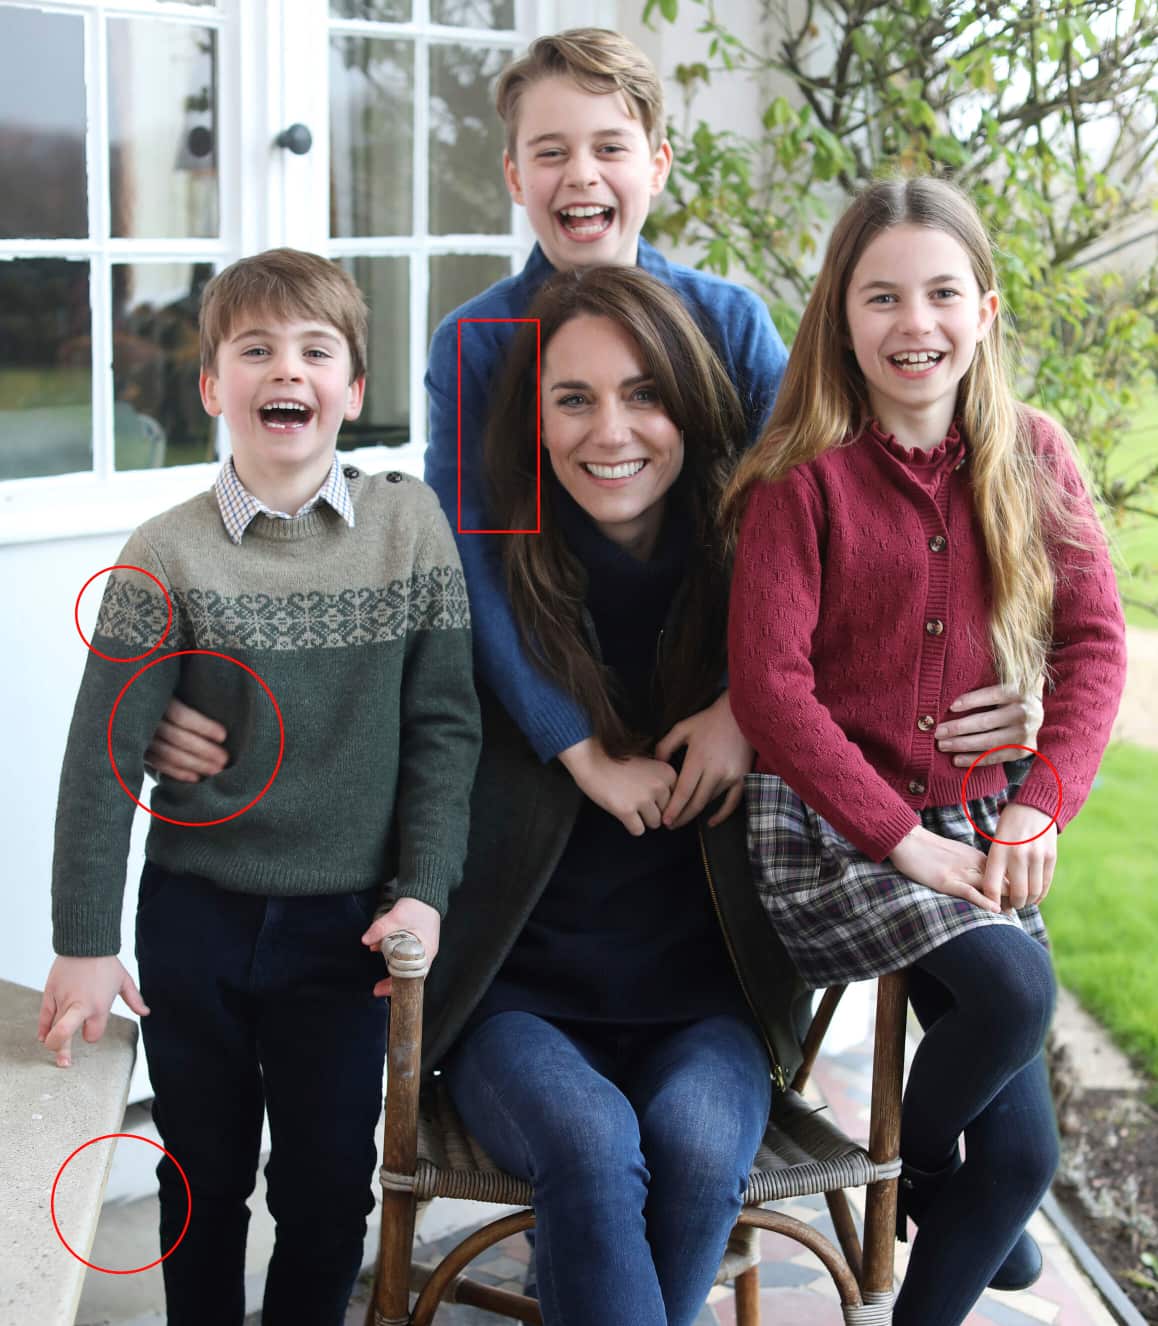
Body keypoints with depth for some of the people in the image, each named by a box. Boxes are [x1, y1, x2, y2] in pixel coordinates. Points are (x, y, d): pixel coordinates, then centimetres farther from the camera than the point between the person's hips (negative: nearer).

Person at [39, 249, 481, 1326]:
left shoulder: (412, 528, -4)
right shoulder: (167, 555, -7)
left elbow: (443, 725, -1)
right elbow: (104, 757, -6)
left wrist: (423, 891, -7)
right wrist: (83, 944, -6)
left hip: (345, 923, 0)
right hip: (195, 916, 0)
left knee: (329, 1187, 11)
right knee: (203, 1180, 16)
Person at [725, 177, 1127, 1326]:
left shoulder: (1032, 457, 4)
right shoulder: (805, 476, -9)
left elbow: (1092, 644, 3)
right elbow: (769, 683, -14)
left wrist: (1039, 808, -11)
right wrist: (902, 840, -17)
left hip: (976, 825, 5)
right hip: (825, 825, -4)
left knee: (1022, 1151, -1)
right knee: (1013, 989, -29)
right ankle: (919, 1169, 4)